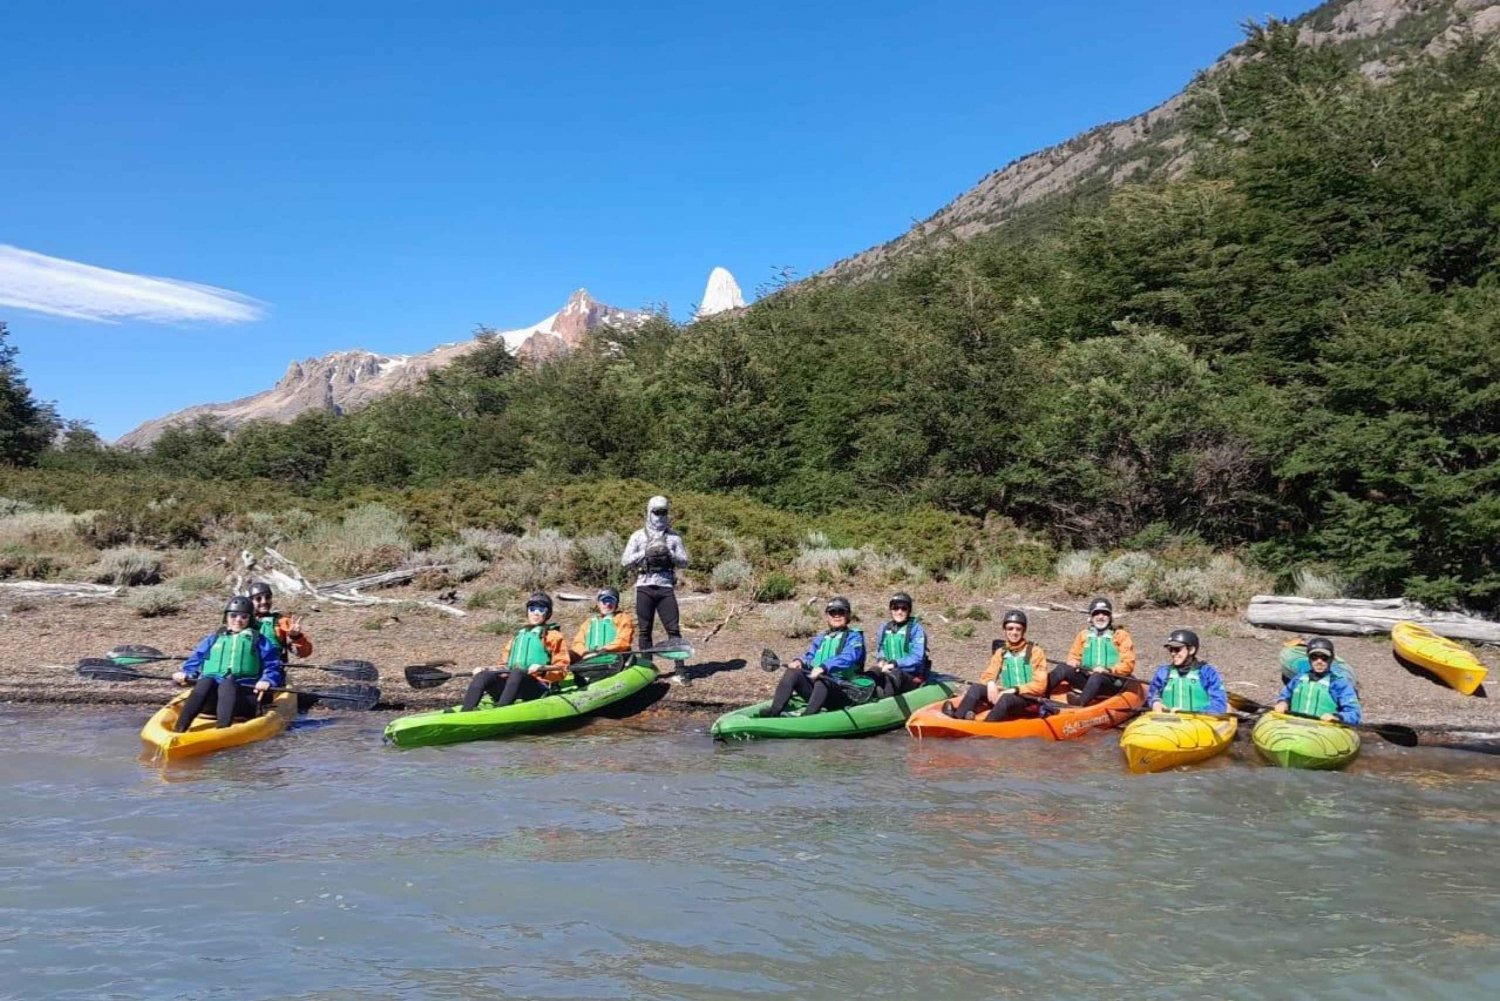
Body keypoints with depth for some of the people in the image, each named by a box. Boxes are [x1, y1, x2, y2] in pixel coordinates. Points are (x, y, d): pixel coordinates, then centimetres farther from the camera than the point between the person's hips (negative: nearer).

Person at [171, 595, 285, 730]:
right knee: (205, 681, -32)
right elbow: (194, 661, 21)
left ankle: (222, 731, -62)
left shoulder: (259, 641, 22)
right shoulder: (212, 639, 28)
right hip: (210, 698, 2)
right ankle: (178, 730, -52)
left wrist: (267, 681, -9)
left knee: (227, 684, -34)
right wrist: (183, 674, -1)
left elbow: (273, 666, 12)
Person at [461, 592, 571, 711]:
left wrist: (542, 670, -17)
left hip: (539, 687, -5)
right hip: (511, 685, 5)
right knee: (482, 676, -21)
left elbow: (561, 669, 3)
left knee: (517, 673, -36)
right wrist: (488, 669, 7)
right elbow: (506, 664, 25)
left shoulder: (553, 636, 13)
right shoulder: (518, 635, 30)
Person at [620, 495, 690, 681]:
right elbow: (625, 561, 3)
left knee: (673, 628, -4)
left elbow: (684, 562, 5)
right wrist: (645, 553, -10)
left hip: (666, 587, 0)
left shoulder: (674, 537, 9)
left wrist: (670, 554, -12)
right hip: (645, 587, 0)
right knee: (644, 630, 4)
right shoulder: (638, 536, 8)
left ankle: (677, 669, -2)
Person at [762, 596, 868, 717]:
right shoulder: (820, 638, 22)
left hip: (843, 692, -5)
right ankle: (775, 711, -30)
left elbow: (847, 658, -17)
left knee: (822, 681, -36)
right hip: (815, 688, 5)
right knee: (792, 672, -16)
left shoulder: (854, 636, 2)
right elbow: (809, 657, 12)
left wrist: (824, 667, -34)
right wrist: (799, 661, -14)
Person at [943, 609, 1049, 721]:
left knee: (1006, 698, -36)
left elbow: (1039, 686, -7)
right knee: (976, 688, -18)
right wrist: (990, 683, -18)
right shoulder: (1000, 652, 13)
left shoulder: (1035, 651, -1)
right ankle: (957, 719, -39)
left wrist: (1014, 690, -19)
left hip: (1030, 702, -5)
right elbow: (987, 676, 7)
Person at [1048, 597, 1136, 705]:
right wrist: (1073, 665, -7)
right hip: (1086, 678, 4)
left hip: (1112, 682, -4)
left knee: (1097, 676, -37)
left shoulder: (1121, 635, 6)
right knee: (1063, 668, -20)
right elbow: (1074, 657, 17)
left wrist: (1108, 670, -19)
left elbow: (1128, 664, -2)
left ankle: (1081, 702, -61)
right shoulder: (1083, 634, 17)